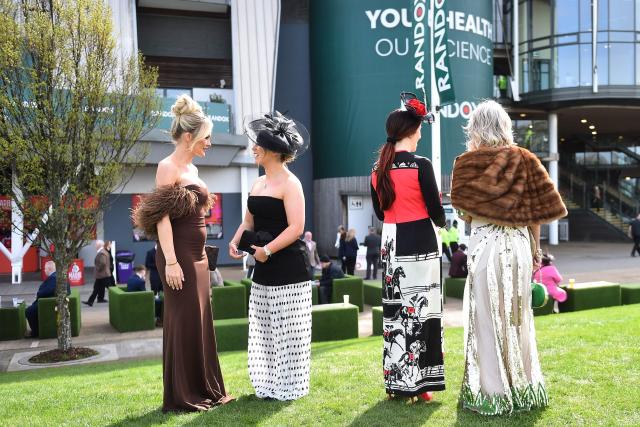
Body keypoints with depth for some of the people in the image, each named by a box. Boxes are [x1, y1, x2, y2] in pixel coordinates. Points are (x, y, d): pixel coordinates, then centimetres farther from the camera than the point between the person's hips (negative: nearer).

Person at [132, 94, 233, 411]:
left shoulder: (192, 169, 15)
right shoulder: (168, 167, -11)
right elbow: (162, 217, -18)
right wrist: (171, 261, -23)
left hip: (197, 255, 9)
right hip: (179, 256, -9)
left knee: (201, 322, 12)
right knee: (184, 323, -2)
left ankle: (205, 390, 23)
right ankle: (181, 396, 10)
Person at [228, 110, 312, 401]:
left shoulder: (289, 183, -10)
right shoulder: (258, 183, 14)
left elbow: (296, 228, -17)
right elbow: (250, 220, 20)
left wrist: (267, 250, -21)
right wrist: (236, 241, 2)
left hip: (288, 267, -8)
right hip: (264, 269, 8)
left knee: (287, 330, -1)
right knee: (263, 330, 12)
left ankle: (289, 386, 12)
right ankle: (269, 384, 23)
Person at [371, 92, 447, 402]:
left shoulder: (378, 169, 4)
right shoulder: (421, 165, -13)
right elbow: (436, 210, -9)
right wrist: (440, 223, 12)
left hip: (391, 244, 6)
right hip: (419, 243, -6)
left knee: (396, 310, 12)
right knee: (419, 309, 2)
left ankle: (397, 381, 20)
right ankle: (415, 383, 7)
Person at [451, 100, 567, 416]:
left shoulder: (466, 163, -5)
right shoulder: (525, 160, 2)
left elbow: (463, 211, -3)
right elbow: (537, 211, 3)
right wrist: (535, 248, 13)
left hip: (485, 244, -3)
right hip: (519, 244, 3)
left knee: (488, 318, 4)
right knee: (517, 317, 14)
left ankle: (492, 392, 11)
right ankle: (524, 388, 25)